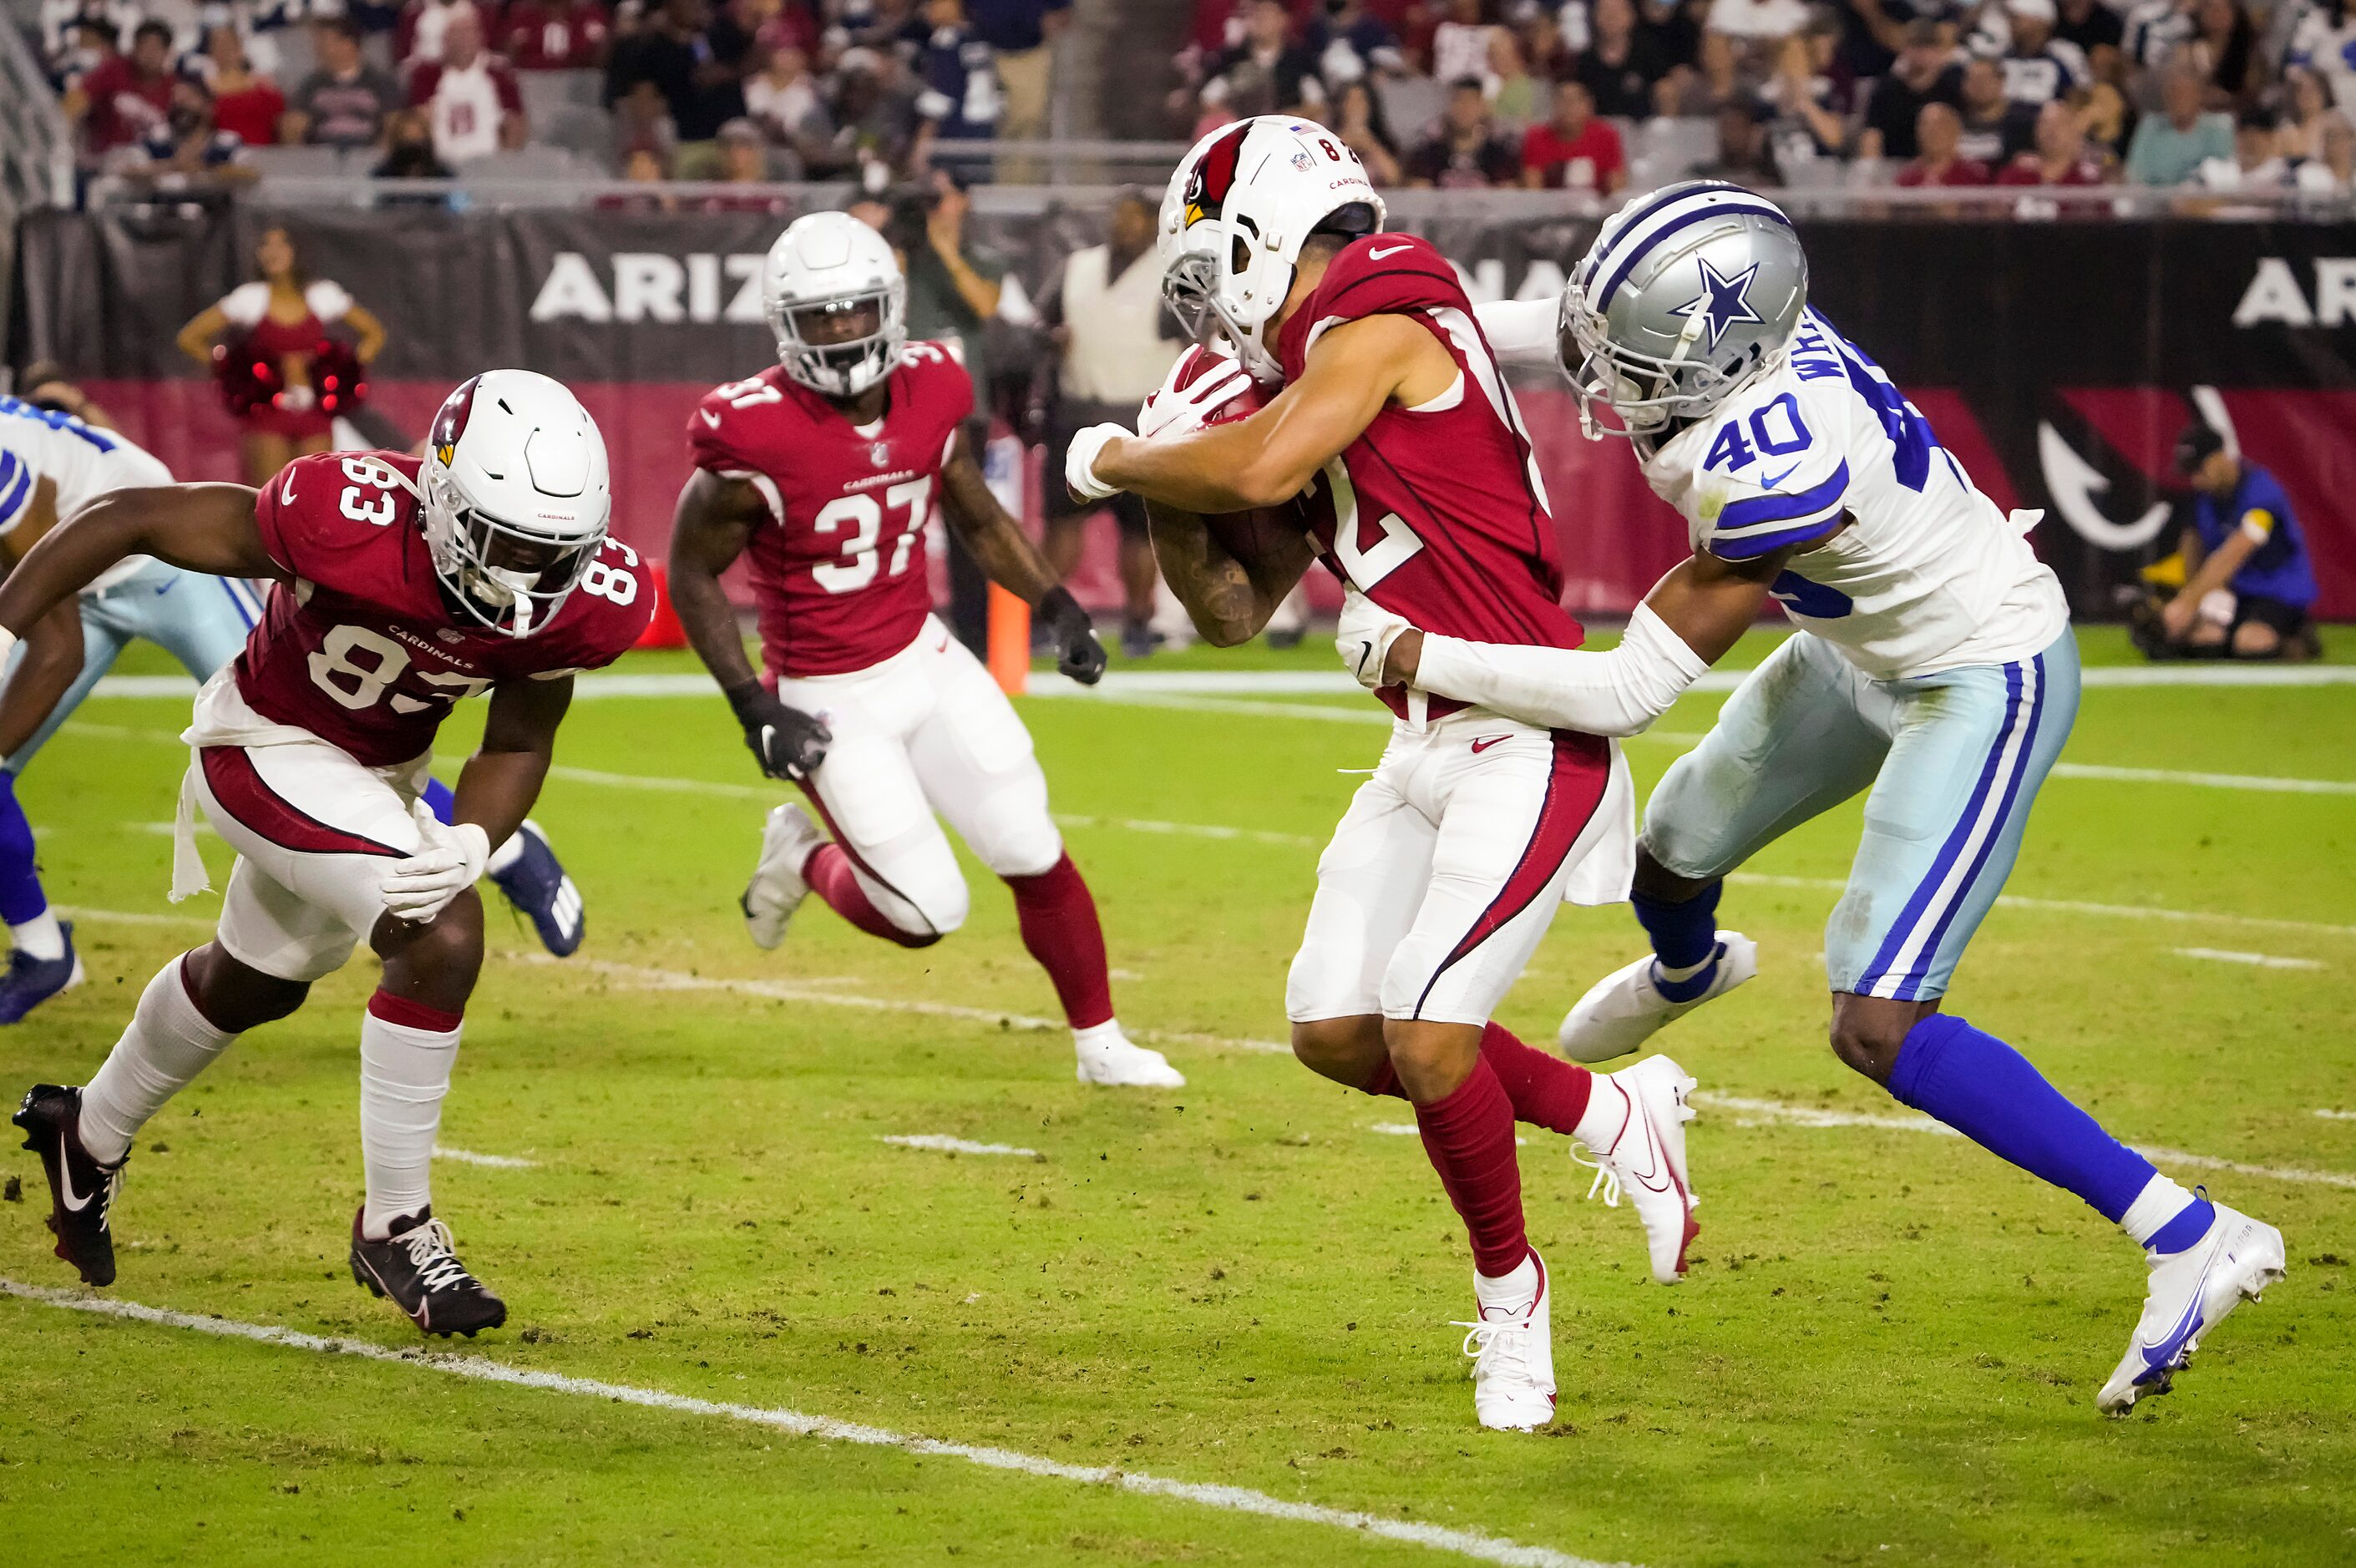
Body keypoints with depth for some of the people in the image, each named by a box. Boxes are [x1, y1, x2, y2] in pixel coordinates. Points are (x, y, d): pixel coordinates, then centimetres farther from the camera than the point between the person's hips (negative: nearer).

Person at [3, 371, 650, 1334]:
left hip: (380, 774, 7)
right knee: (442, 936, -25)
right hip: (269, 747, -7)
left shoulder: (582, 604, -23)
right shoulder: (350, 523, -38)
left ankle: (89, 1136, 55)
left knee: (253, 983, 28)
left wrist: (474, 842, -27)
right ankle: (395, 1226, -9)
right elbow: (127, 519, -28)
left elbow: (518, 744, -7)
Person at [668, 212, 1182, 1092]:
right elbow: (692, 573, -11)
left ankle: (1100, 1044, 23)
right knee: (926, 913, -6)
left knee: (1037, 860, 4)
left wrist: (1053, 606, 1)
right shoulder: (757, 438, -23)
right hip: (830, 702, -5)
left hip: (924, 659, 5)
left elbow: (979, 520, 13)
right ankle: (804, 861, 25)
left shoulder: (928, 394, -6)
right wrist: (753, 707, -16)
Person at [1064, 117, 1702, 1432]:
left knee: (1429, 1036, -15)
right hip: (1431, 745, 10)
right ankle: (1612, 1116, 23)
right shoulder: (1310, 388, 15)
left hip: (1525, 742, -10)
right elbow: (1234, 612, 20)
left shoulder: (1386, 324, -12)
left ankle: (1510, 1293, 7)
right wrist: (1172, 503, 3)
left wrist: (1118, 461, -10)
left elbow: (1258, 473, -28)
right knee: (1339, 1031, 6)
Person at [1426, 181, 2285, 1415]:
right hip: (1878, 652, 9)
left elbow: (1630, 691, -32)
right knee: (1675, 852, 27)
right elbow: (1589, 330, 8)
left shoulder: (1776, 471, -39)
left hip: (1984, 687, -9)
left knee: (1877, 1026, -16)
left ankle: (2191, 1240, -11)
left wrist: (1426, 658, -26)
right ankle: (1684, 973, 67)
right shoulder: (1747, 324, -17)